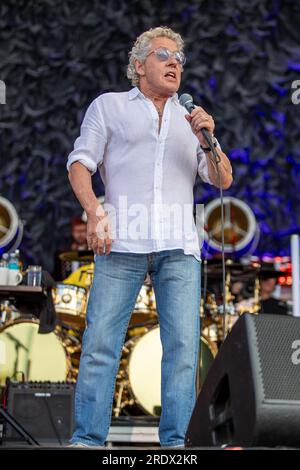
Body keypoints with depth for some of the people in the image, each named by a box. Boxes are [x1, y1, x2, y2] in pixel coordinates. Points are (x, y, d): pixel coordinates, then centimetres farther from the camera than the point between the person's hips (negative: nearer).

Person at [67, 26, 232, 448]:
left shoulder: (190, 118, 24)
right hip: (120, 243, -2)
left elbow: (223, 180, 17)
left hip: (179, 246, 3)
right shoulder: (109, 106, 17)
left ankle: (174, 441, -2)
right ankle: (87, 439, -5)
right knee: (100, 343, -9)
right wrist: (95, 212, -10)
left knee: (183, 345, -6)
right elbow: (80, 163, 7)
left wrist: (208, 140, -1)